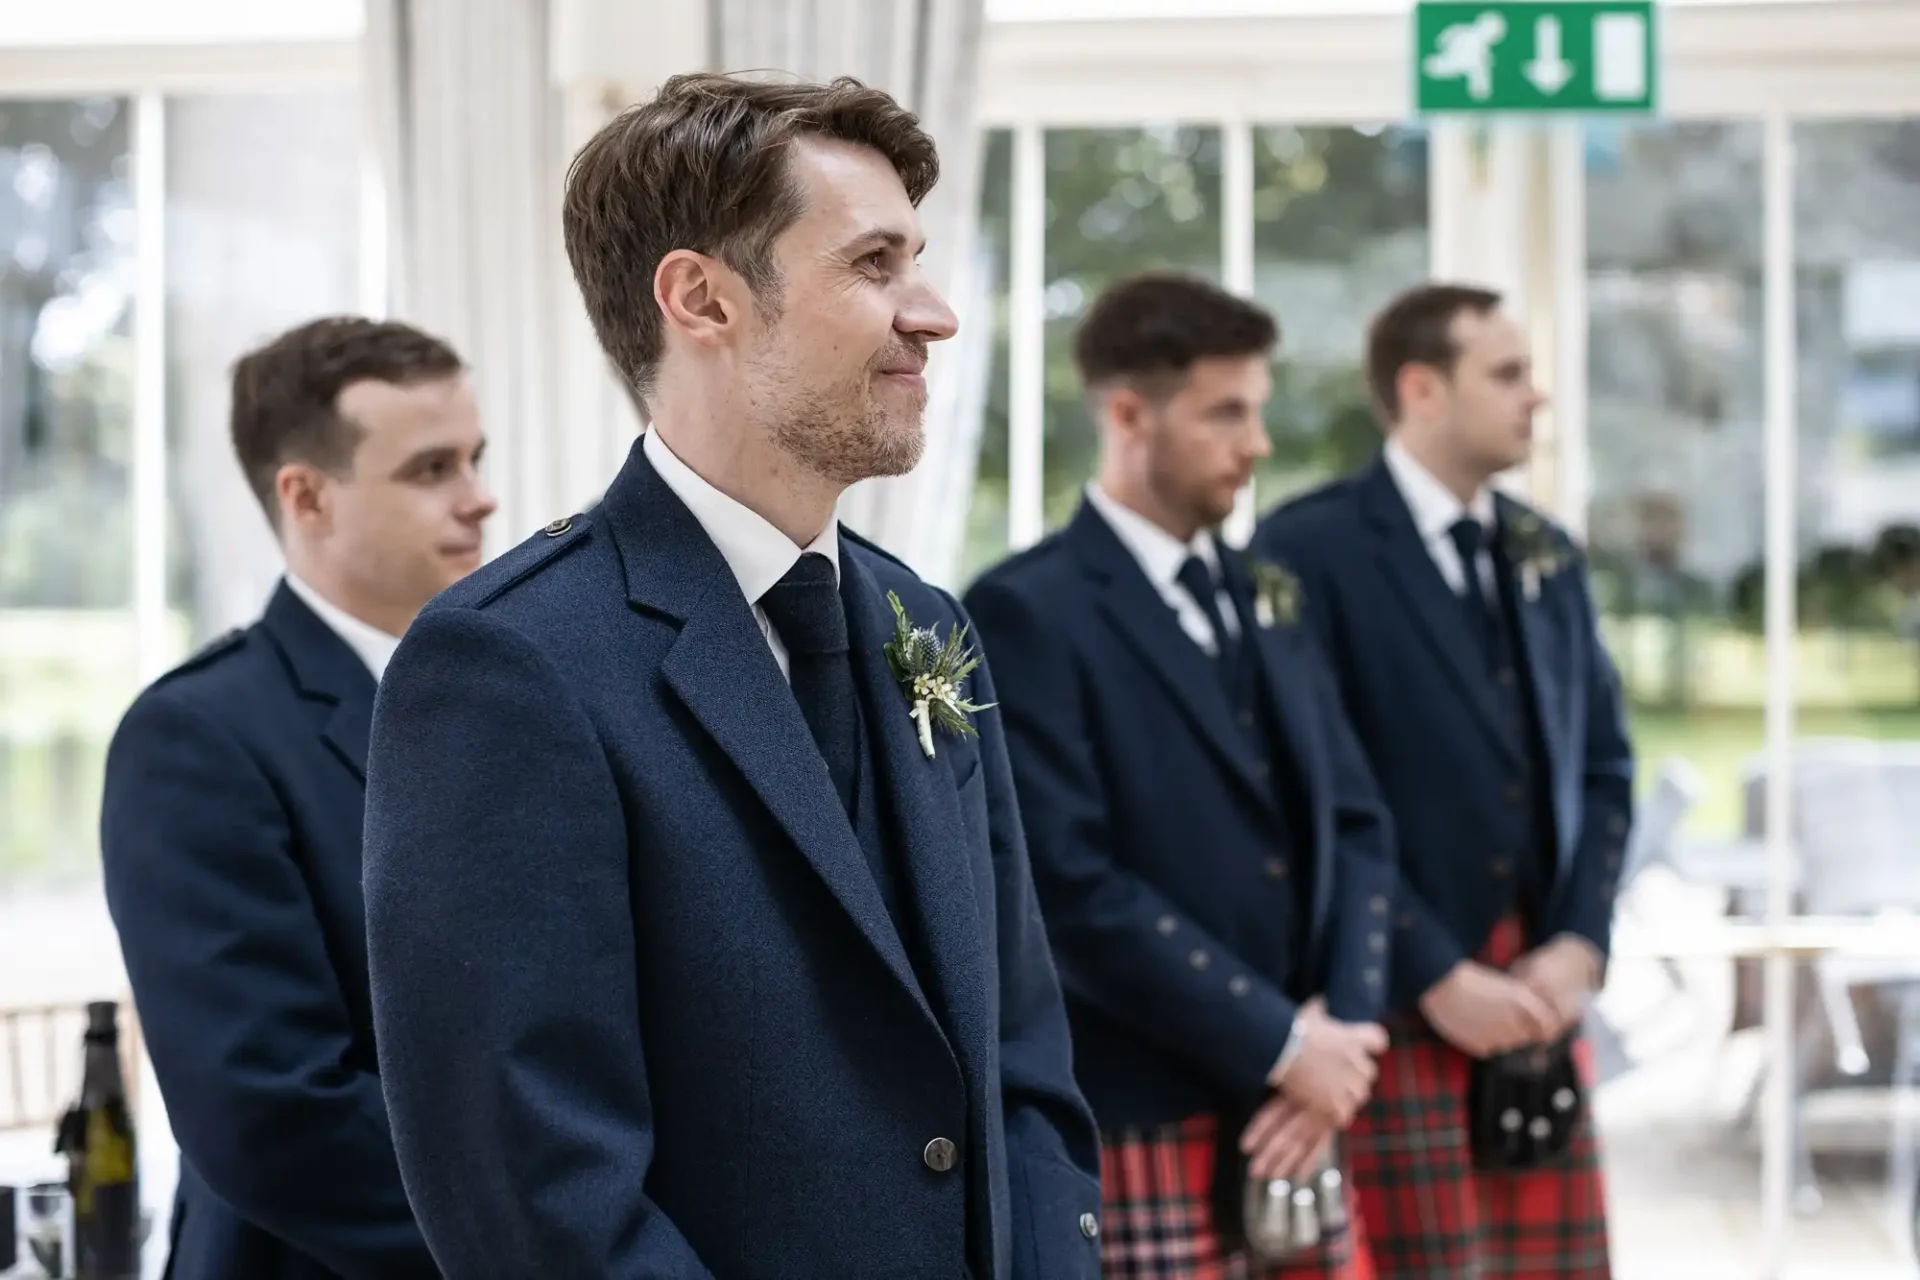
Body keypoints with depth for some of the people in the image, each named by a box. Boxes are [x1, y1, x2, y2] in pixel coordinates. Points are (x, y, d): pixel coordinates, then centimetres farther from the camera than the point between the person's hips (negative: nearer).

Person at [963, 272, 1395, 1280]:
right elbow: (1069, 883, -17)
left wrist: (1338, 1029, -4)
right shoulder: (1028, 612, -9)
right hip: (1142, 1132, -7)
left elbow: (1355, 826, 12)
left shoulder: (1264, 603, 16)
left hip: (1293, 1123, 7)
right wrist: (1277, 1045, -14)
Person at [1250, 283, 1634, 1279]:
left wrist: (1578, 947, 1)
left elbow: (1603, 765, 15)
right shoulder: (1307, 551, -8)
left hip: (1541, 997, 6)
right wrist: (1439, 978, -13)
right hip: (1399, 1010, -6)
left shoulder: (1548, 557, 14)